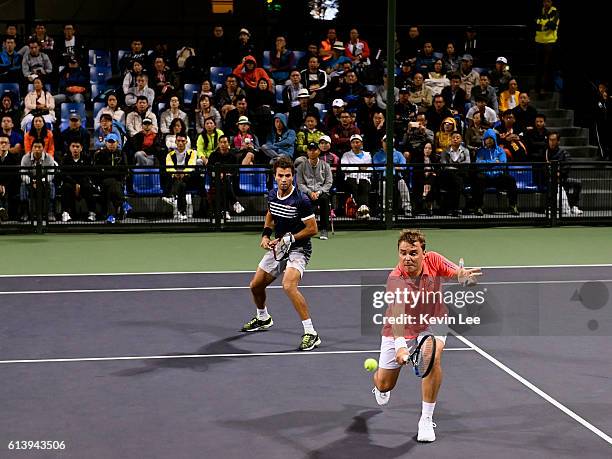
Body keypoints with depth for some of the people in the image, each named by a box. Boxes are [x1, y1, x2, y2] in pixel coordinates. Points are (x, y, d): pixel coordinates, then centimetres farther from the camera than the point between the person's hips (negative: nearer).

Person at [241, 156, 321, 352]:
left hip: (298, 249, -8)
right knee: (256, 285, 16)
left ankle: (311, 333, -28)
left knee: (289, 285, -32)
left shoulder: (301, 200, -21)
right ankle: (263, 318, 49)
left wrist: (288, 239, -20)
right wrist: (266, 235, 4)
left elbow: (312, 229, -16)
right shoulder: (272, 195, 0)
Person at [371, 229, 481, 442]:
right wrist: (400, 346, -61)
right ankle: (378, 382, 50)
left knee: (433, 357, -31)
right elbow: (397, 315, -45)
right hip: (400, 330, -1)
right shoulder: (395, 279, -32)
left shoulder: (433, 260, -20)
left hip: (431, 323, 1)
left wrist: (463, 275, -54)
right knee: (384, 385, 6)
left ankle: (426, 420, -16)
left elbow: (459, 273, -27)